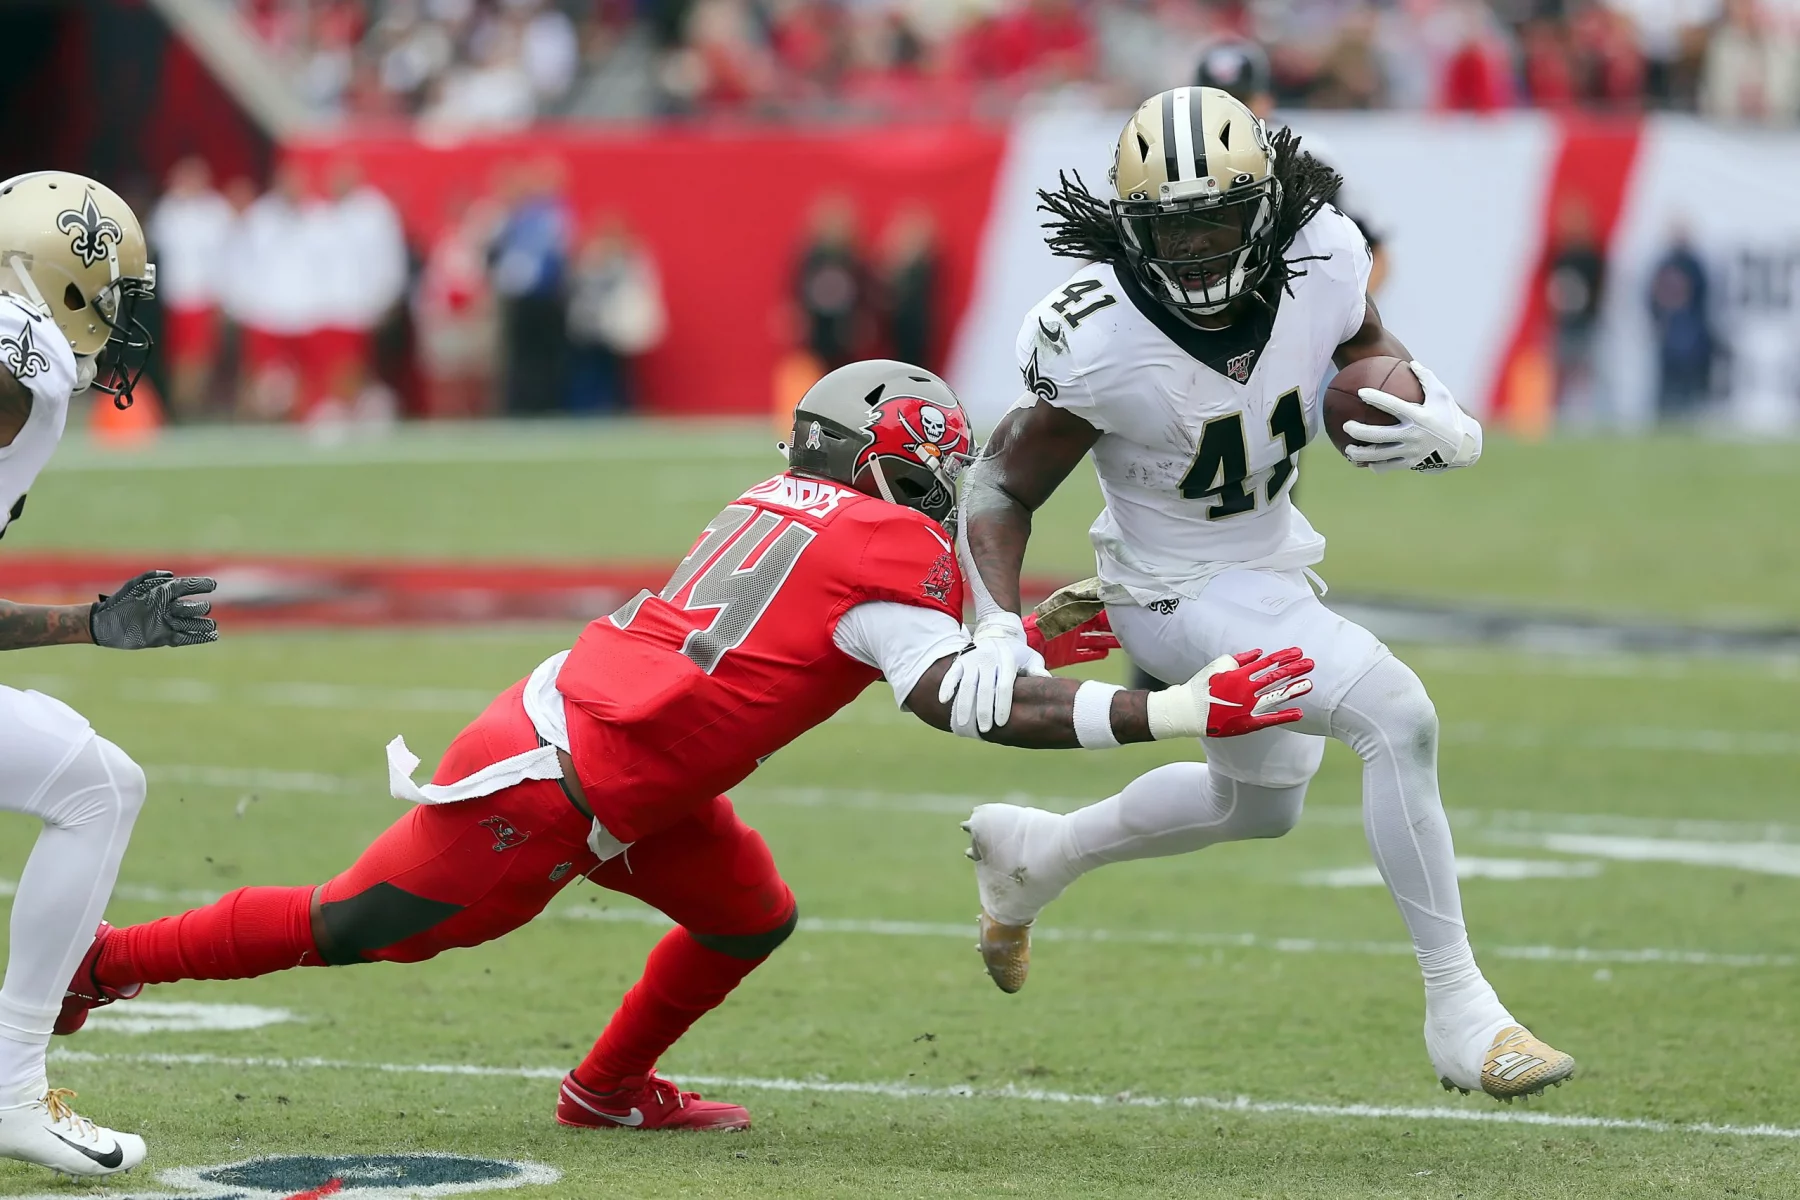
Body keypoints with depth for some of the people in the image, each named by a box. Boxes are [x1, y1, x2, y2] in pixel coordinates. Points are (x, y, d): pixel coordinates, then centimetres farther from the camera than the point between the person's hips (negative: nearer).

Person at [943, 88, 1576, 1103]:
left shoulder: (1323, 257, -18)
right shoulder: (1100, 341, -30)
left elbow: (1376, 358, 2)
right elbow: (1004, 491, -17)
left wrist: (1436, 428, -20)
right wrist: (998, 628, -33)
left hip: (1274, 561, 7)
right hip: (1179, 591, -7)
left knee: (1261, 804, 30)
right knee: (1399, 716, -27)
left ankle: (1033, 854, 52)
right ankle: (1459, 1011, -17)